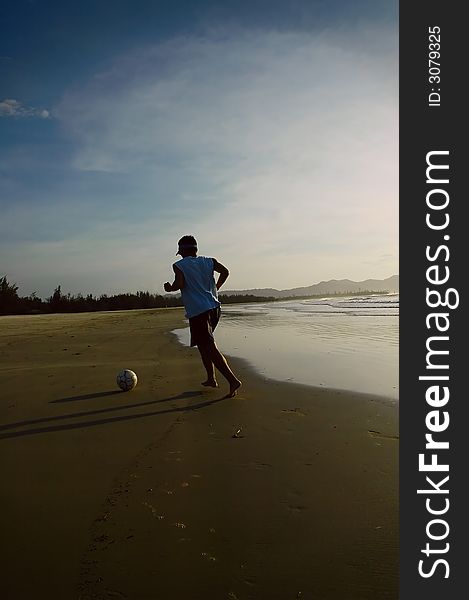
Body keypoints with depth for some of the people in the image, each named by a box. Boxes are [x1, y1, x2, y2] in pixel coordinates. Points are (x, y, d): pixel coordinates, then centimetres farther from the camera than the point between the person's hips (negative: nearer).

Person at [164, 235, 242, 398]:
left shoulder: (179, 265, 1)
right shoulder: (208, 261, 13)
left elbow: (180, 284, -14)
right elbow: (225, 271, 2)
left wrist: (169, 288, 7)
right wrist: (216, 288, 16)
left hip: (197, 312, -7)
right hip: (214, 308, 7)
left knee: (210, 348, -10)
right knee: (204, 344, 23)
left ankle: (233, 380, -20)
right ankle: (211, 378, 25)